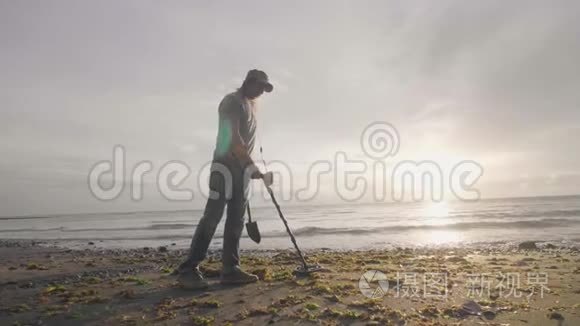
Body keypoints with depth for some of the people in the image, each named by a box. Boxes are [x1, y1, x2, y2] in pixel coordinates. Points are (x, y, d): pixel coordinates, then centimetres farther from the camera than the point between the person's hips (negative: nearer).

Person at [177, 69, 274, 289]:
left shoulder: (250, 105, 22)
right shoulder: (232, 101, -7)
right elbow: (233, 137, -20)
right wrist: (253, 166, -28)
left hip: (242, 167, 9)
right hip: (225, 164, -9)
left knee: (236, 218, 3)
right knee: (213, 215, -13)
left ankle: (230, 270, 5)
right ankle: (188, 269, -8)